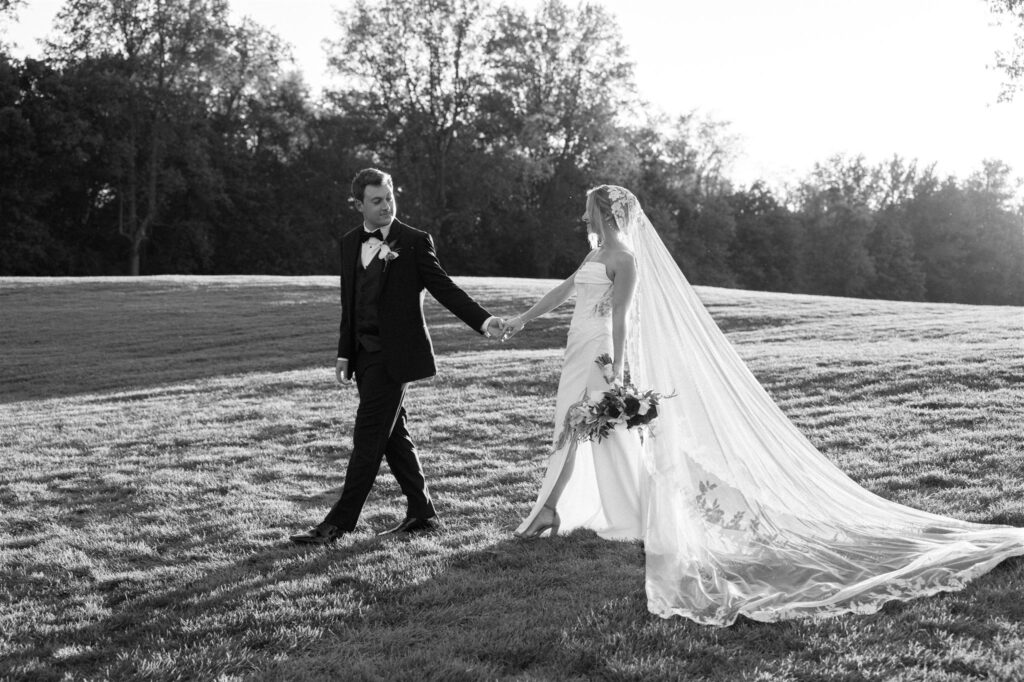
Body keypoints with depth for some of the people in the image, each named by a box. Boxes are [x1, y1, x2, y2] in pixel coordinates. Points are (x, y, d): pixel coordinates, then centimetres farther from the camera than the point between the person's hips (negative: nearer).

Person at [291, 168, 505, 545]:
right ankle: (421, 513, 23)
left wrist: (482, 320, -18)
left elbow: (443, 287, -6)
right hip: (364, 354, 7)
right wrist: (344, 353, 14)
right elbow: (349, 303, 16)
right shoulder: (350, 244, 12)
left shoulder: (414, 242, -6)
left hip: (395, 354, -6)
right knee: (393, 435, 12)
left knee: (368, 436, -6)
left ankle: (340, 521, -2)